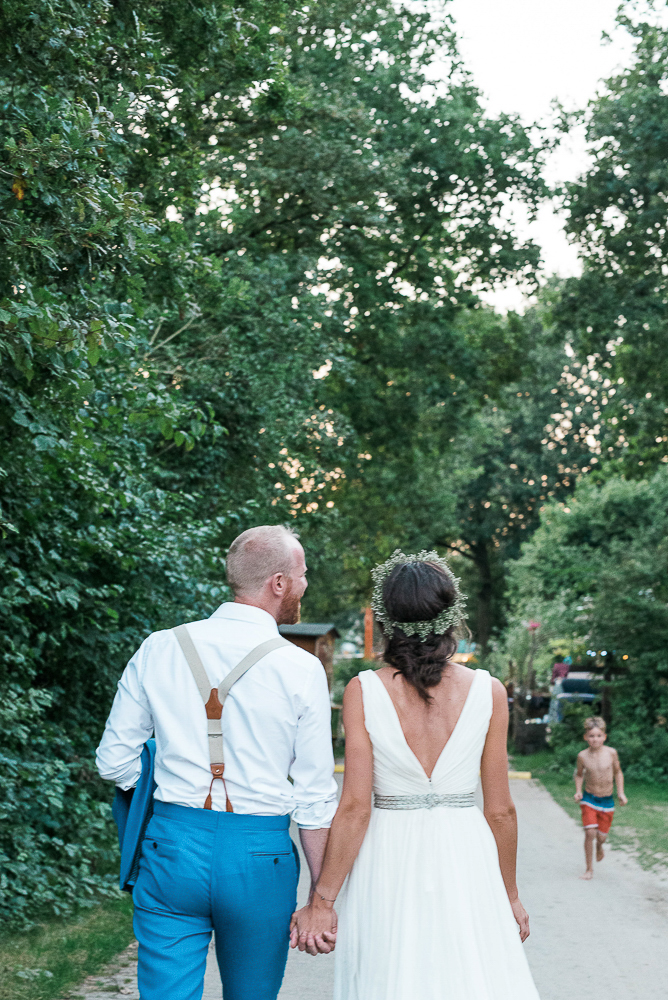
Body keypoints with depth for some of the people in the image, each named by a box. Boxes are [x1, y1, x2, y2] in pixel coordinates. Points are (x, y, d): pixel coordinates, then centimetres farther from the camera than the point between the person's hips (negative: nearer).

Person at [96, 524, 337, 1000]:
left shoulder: (158, 649, 1)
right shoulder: (302, 669, -6)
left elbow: (115, 761, 5)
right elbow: (316, 798, -4)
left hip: (171, 845, 2)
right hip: (260, 855, -1)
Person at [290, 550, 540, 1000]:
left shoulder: (363, 692, -8)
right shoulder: (488, 692, -5)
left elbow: (355, 808, -10)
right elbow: (500, 811, 0)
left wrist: (322, 900, -2)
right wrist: (510, 895, 13)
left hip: (387, 863, 0)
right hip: (465, 859, 1)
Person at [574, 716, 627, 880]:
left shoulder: (611, 753, -11)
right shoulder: (583, 756, -10)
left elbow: (618, 772, 5)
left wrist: (621, 792, -1)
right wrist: (578, 791, -5)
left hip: (607, 800, 1)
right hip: (589, 799, -1)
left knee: (602, 835, 5)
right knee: (590, 833, -13)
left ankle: (599, 846, 45)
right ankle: (589, 869, 3)